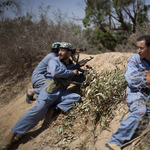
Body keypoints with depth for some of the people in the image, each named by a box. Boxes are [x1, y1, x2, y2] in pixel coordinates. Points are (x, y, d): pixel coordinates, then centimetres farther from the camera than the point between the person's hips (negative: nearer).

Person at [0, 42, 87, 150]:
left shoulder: (72, 66, 18)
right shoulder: (54, 61, 2)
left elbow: (79, 79, 25)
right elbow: (55, 72, -19)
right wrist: (72, 72, -11)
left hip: (61, 93, 6)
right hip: (50, 91, -5)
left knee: (77, 98, -14)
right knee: (38, 110, -25)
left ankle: (55, 108, -18)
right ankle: (13, 133, -20)